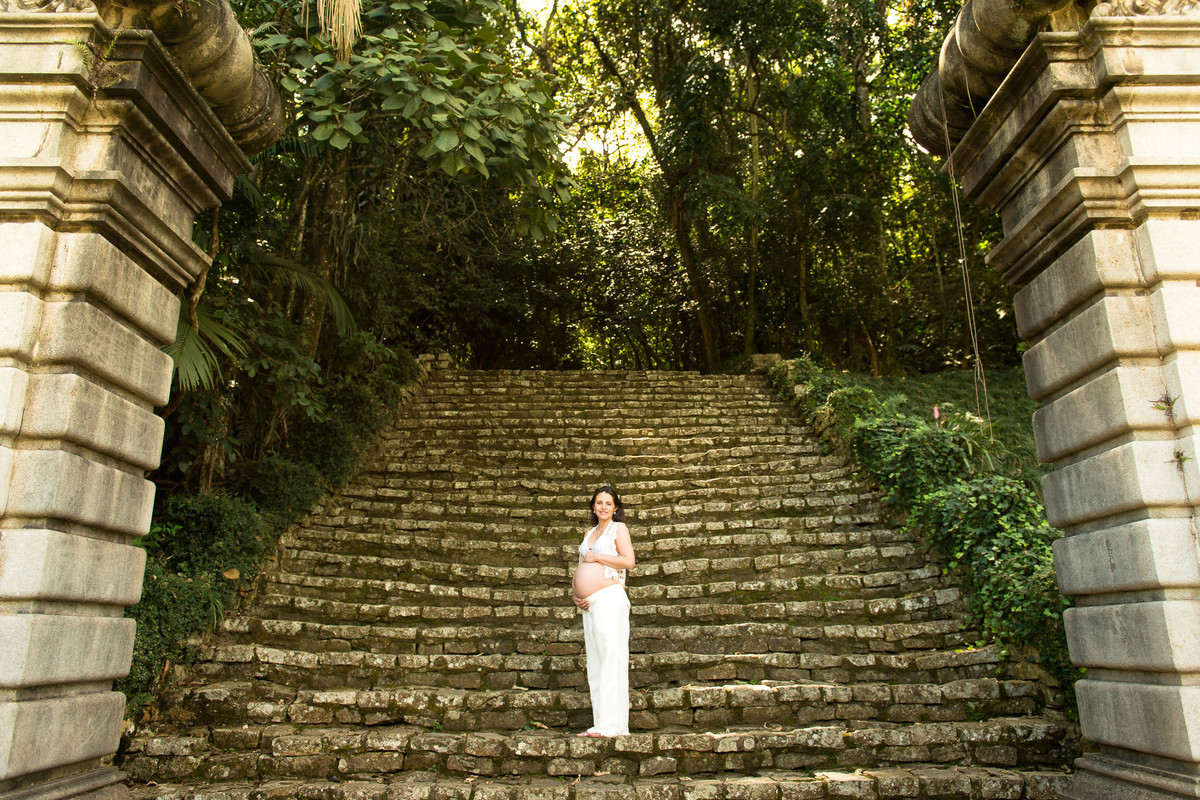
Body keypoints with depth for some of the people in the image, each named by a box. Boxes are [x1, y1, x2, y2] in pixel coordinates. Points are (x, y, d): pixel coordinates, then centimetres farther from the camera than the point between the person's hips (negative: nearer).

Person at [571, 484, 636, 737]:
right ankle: (599, 724, 10)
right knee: (595, 664, 7)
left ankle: (612, 724, -8)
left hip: (609, 599, -8)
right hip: (590, 603, 8)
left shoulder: (618, 528, 2)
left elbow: (628, 561, -11)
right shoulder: (589, 533, 22)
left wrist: (595, 557, -6)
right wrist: (577, 594, 10)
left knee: (611, 659, -9)